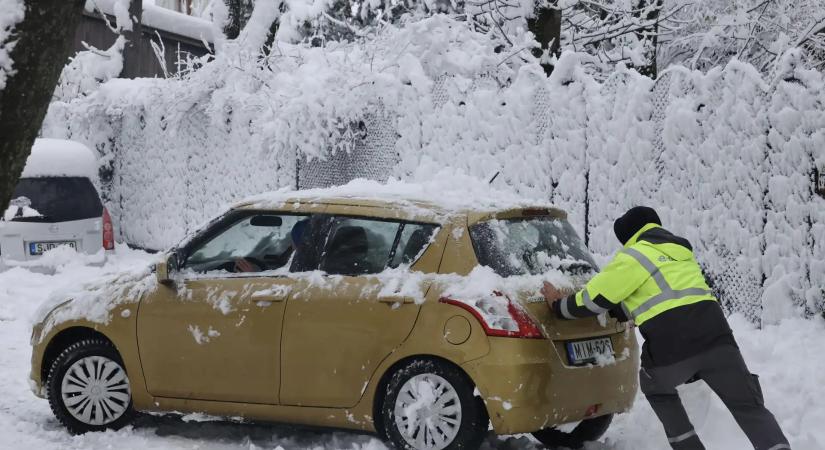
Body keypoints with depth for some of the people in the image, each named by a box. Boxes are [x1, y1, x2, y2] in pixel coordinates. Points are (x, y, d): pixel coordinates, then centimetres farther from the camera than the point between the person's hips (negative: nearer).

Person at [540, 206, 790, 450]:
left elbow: (594, 299, 9)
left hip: (671, 348, -4)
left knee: (656, 389, 27)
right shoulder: (680, 251, 28)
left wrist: (559, 306, 26)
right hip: (715, 337, 5)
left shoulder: (635, 257, 5)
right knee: (749, 407, 6)